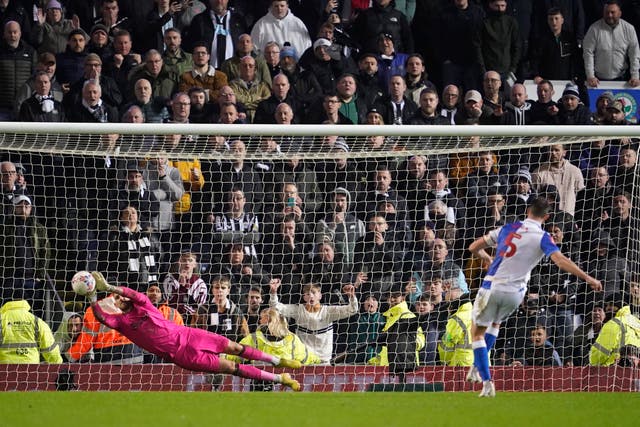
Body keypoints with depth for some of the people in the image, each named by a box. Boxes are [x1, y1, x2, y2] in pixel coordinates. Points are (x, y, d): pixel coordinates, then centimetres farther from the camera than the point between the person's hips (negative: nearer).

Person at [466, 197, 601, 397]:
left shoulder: (508, 228, 3)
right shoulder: (542, 238, -5)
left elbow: (474, 248, 9)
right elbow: (561, 261, -19)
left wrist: (487, 258, 30)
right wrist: (588, 278, -19)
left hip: (492, 288, -1)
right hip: (515, 293, 1)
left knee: (477, 333, 11)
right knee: (495, 324, 31)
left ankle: (487, 382, -2)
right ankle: (477, 368, 30)